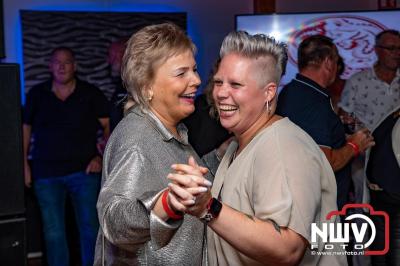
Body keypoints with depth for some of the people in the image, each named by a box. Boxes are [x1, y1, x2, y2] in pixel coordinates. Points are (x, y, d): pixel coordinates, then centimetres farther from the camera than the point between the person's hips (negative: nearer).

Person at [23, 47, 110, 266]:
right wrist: (24, 164, 4)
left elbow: (109, 126, 3)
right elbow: (25, 129, 10)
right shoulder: (37, 94, 6)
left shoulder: (90, 93, 2)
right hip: (46, 174, 1)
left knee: (90, 226, 5)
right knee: (53, 232, 6)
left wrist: (102, 157, -7)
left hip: (84, 171, -1)